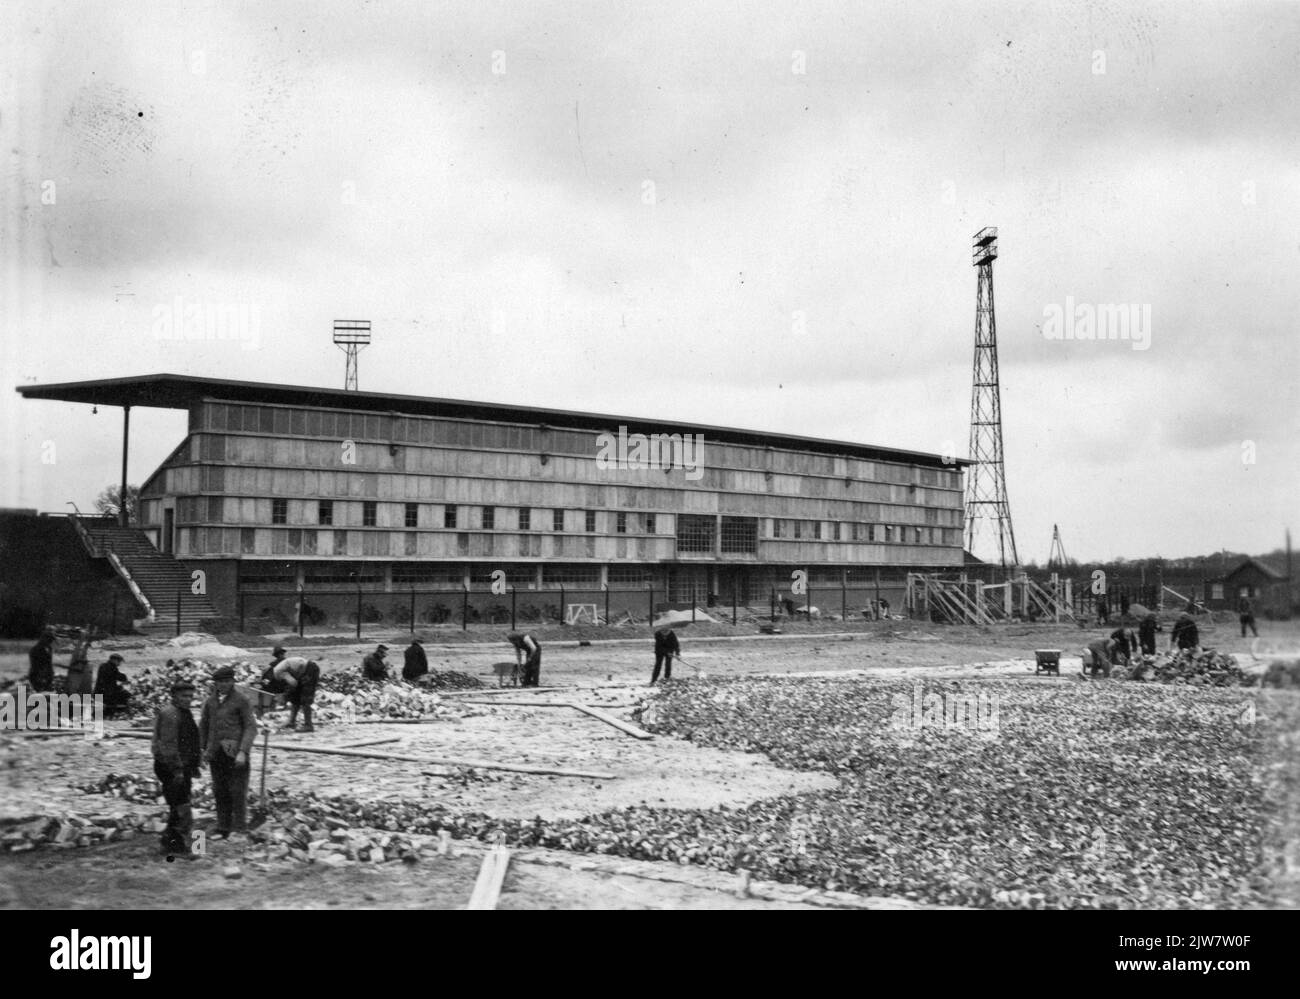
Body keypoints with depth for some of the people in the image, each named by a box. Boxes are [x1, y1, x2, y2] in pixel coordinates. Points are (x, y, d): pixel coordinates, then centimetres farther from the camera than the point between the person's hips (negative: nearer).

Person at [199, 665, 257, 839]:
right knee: (220, 791, 8)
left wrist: (243, 752, -16)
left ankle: (240, 829, 4)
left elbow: (251, 728, -7)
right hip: (216, 752, 5)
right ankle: (223, 828, 17)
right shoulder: (211, 701, 10)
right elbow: (203, 725, 20)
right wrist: (203, 748, 13)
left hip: (235, 752, -5)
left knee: (237, 791, -3)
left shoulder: (242, 701, -5)